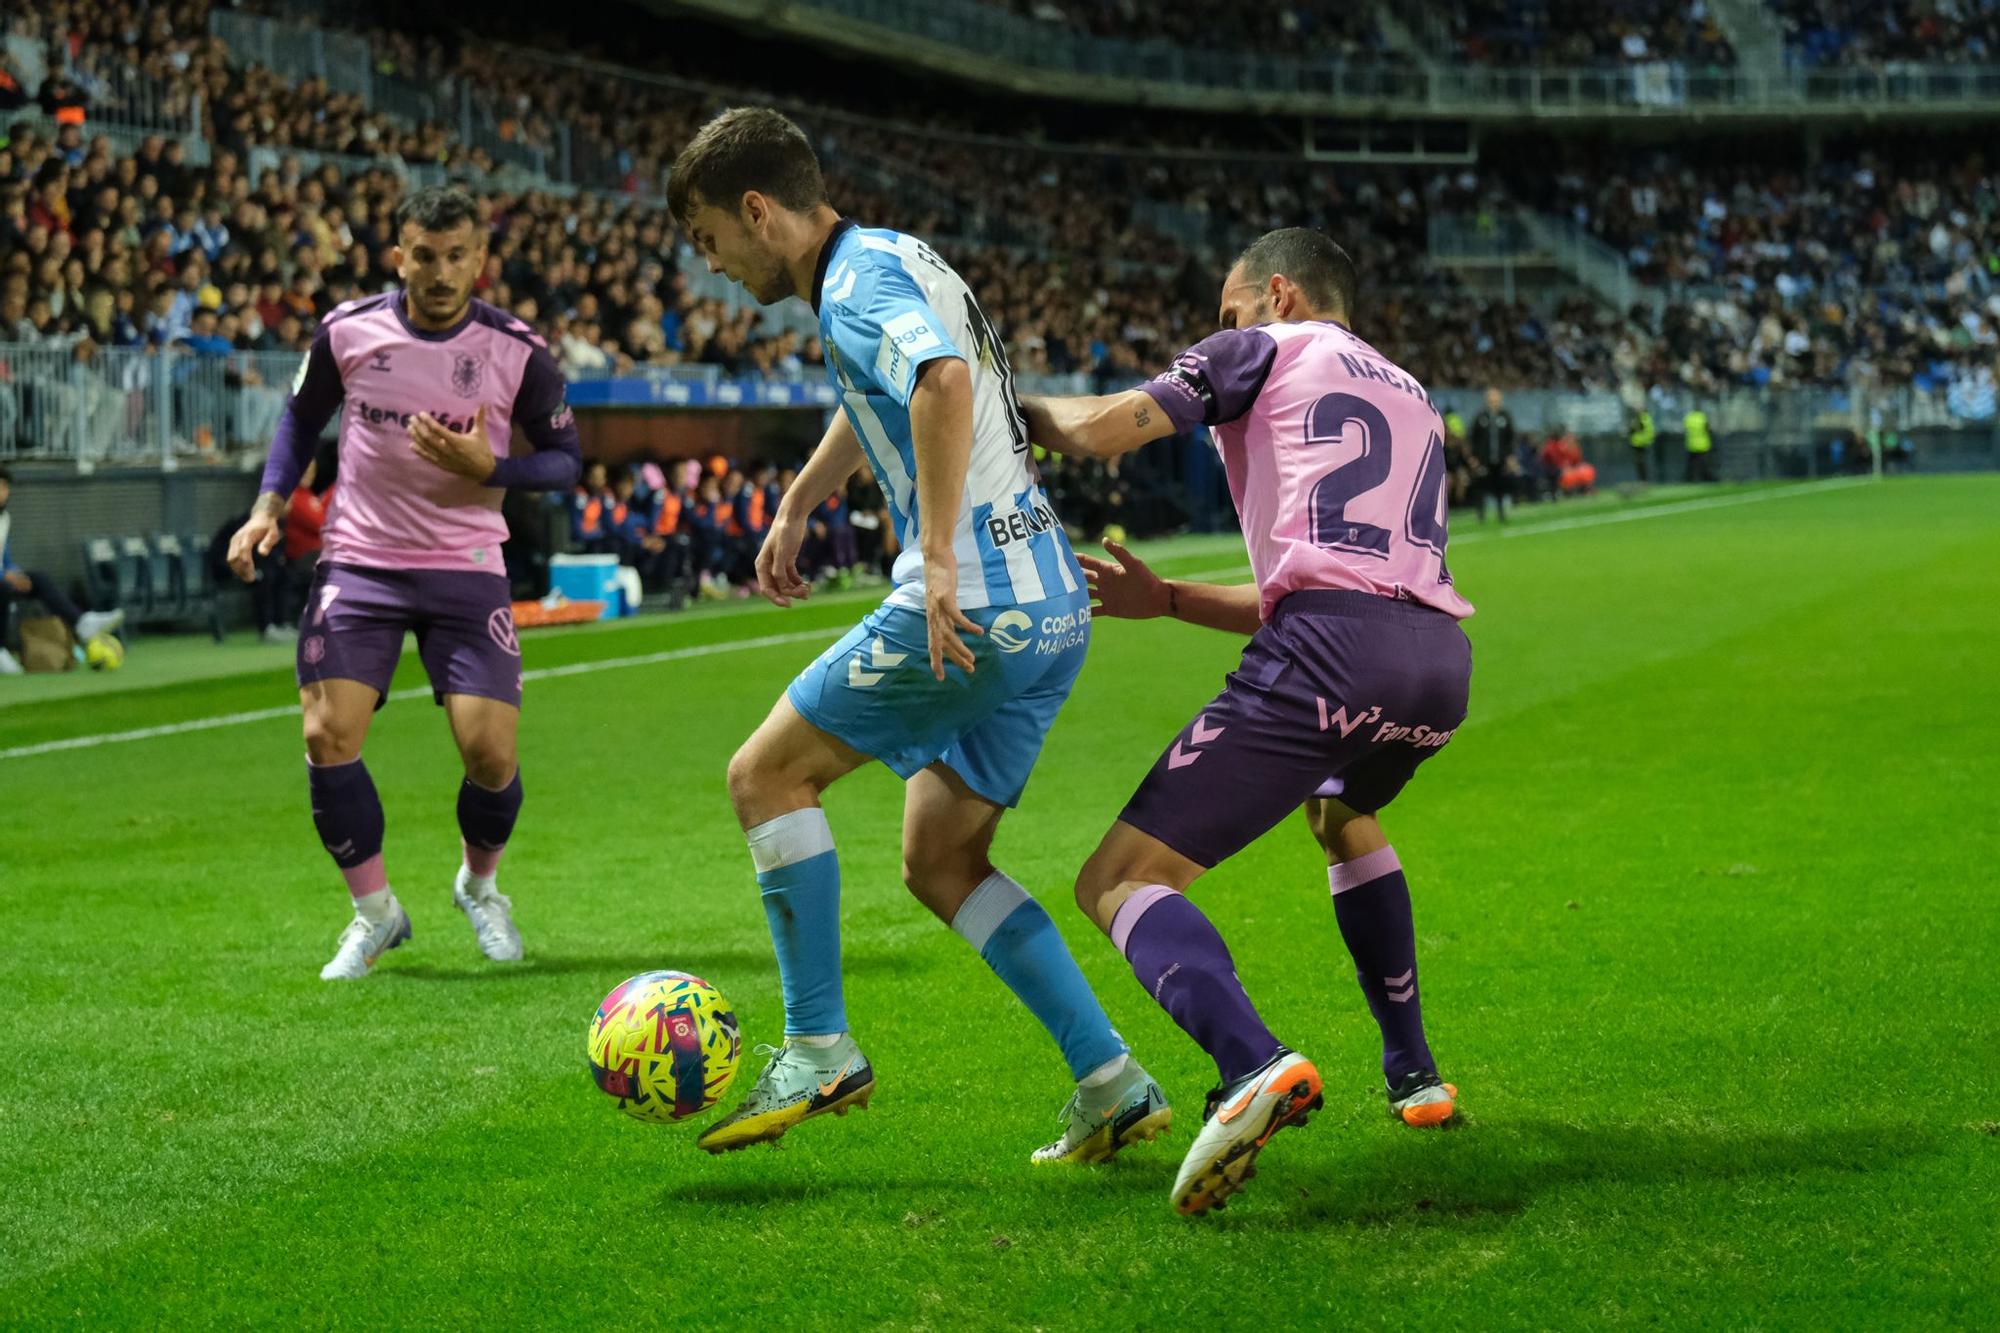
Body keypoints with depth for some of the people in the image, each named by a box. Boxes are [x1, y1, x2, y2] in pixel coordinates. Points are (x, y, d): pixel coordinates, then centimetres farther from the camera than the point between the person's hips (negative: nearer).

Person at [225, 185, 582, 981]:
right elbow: (302, 417, 12)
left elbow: (565, 459, 1)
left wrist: (490, 469, -18)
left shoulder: (518, 351, -8)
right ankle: (374, 910, 8)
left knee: (490, 751, -10)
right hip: (358, 560, 1)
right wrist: (267, 509, -1)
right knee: (328, 736, -13)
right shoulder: (348, 331, -5)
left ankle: (480, 885, 24)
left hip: (466, 568, -1)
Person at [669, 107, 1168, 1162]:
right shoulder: (887, 266, 21)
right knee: (940, 862, 13)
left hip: (973, 604, -10)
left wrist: (938, 558, -33)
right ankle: (1113, 1085, 8)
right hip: (1050, 606, 10)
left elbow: (941, 381, -32)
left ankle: (820, 1051, 5)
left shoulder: (865, 275, -11)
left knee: (765, 775, 2)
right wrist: (796, 507, 44)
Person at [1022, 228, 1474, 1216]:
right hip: (1439, 657, 7)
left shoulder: (1268, 349, 14)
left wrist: (1015, 409, 25)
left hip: (1329, 653, -7)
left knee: (1118, 882, -5)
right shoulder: (1410, 399, 34)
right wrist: (1165, 600, 34)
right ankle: (1414, 1074, 35)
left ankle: (1253, 1063, -33)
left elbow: (1095, 431, 4)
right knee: (1343, 811, 40)